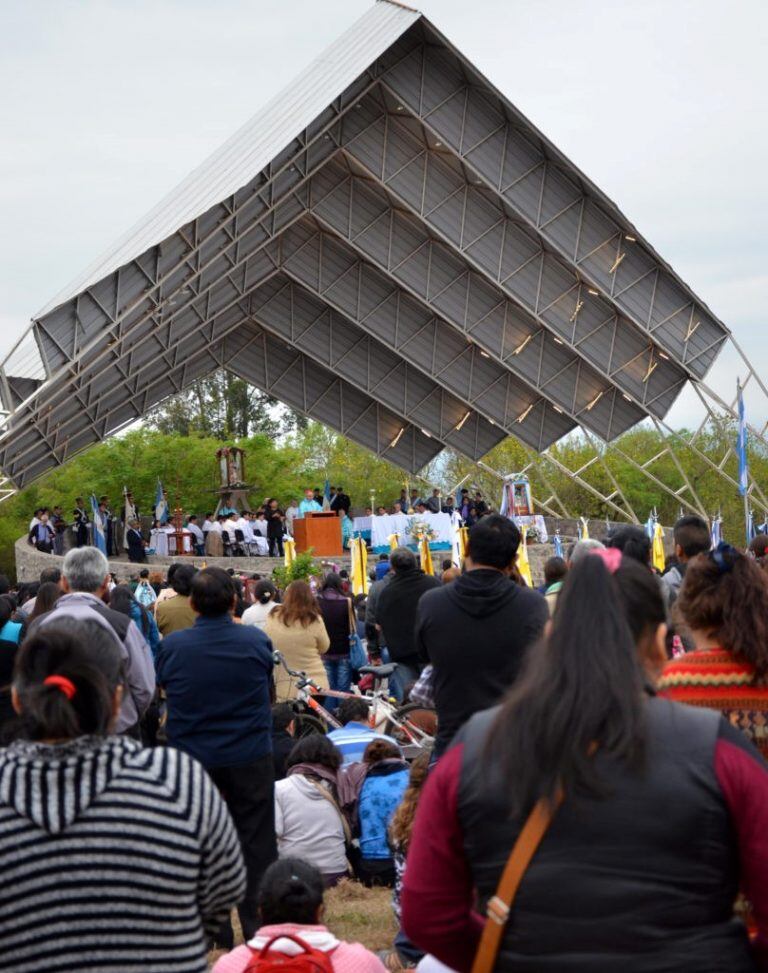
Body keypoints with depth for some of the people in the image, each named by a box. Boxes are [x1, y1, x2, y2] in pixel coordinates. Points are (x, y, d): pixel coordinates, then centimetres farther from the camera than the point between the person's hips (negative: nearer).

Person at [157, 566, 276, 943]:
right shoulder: (256, 641, -11)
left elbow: (163, 687, 5)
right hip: (250, 756, 0)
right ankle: (258, 925, 16)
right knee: (255, 843, 10)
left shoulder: (172, 645, -12)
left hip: (192, 759, 1)